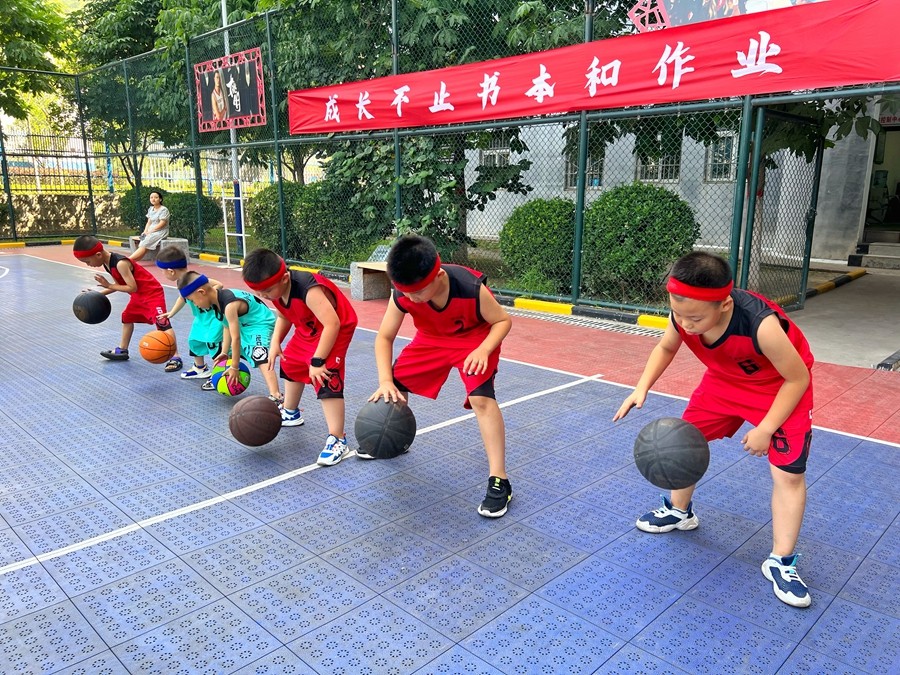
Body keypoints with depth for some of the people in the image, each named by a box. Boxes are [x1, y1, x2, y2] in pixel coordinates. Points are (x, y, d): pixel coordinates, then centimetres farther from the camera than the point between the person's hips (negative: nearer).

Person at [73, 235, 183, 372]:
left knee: (162, 323, -19)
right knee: (127, 317, 25)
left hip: (152, 293, -11)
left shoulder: (120, 263, -29)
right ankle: (122, 350, 40)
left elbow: (132, 288, -28)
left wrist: (108, 285, -20)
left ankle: (175, 357, -22)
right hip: (139, 295, 11)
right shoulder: (107, 262, 1)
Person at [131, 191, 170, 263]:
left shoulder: (164, 209, -8)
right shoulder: (150, 209, 15)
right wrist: (145, 231, -5)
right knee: (141, 244, -22)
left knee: (145, 244, -27)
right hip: (151, 232, 8)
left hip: (160, 232, -8)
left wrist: (150, 231, -16)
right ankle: (132, 261, -31)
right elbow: (149, 222, 14)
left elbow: (161, 224, -15)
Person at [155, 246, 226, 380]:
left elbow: (219, 285, -34)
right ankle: (200, 369, 39)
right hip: (202, 317, 10)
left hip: (214, 316, -10)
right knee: (194, 340, 20)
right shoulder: (180, 282, -1)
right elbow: (182, 298, 19)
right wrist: (171, 313, 22)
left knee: (212, 342, -12)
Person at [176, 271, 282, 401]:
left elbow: (236, 339, -29)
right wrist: (224, 353, 2)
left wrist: (234, 367, -21)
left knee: (261, 358, -31)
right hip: (245, 326, 11)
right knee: (229, 353, 25)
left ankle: (276, 396, -43)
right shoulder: (218, 300, -4)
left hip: (261, 325, -11)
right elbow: (227, 328, 4)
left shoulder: (229, 305, -32)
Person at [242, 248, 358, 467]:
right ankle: (290, 413, 49)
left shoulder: (309, 290, -38)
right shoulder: (275, 289, -12)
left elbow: (331, 324, -39)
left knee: (326, 380, -21)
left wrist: (317, 361, -36)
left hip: (335, 330, -9)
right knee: (290, 365, 24)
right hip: (307, 330, 9)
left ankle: (337, 440, -16)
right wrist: (275, 342, -9)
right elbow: (283, 316, 6)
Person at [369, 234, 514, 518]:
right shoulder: (402, 294, -27)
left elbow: (503, 320, -20)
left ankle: (498, 480, -17)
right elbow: (384, 337, -15)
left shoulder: (471, 289, -37)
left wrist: (484, 349, -37)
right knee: (395, 385, 5)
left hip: (475, 338, -4)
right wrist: (385, 380, -29)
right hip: (432, 338, 5)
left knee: (481, 398, -26)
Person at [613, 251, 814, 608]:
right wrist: (642, 387, -17)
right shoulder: (684, 313, -27)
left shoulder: (761, 325, -43)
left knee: (789, 473, -11)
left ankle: (780, 562, 6)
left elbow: (798, 378, -25)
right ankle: (679, 511, 34)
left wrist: (765, 428, -25)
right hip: (725, 379, 5)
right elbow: (665, 348, -3)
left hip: (782, 387, -5)